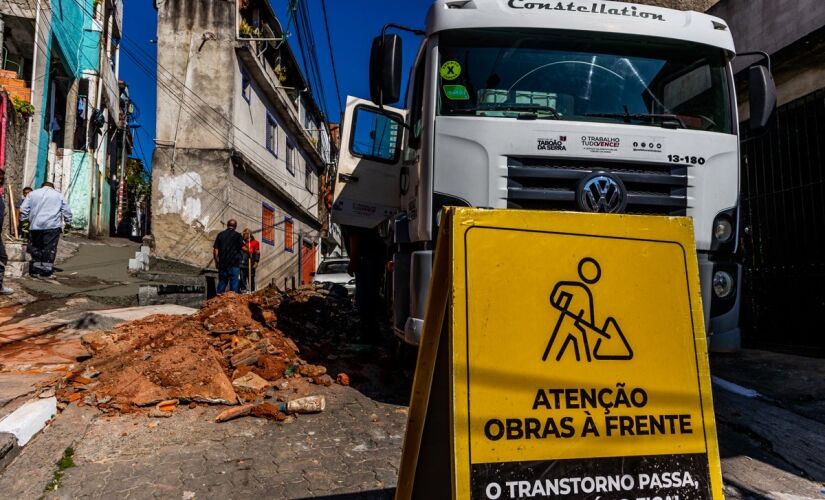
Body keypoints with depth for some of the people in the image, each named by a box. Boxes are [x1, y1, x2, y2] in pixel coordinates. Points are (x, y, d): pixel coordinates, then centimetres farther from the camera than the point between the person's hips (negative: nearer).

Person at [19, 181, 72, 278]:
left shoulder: (32, 193, 16)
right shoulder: (58, 195, 11)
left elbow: (23, 209, 10)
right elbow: (67, 211, 7)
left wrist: (23, 220, 17)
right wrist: (68, 222, 14)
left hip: (35, 226, 2)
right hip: (52, 226, -2)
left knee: (36, 247, 12)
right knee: (49, 248, -1)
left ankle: (35, 270, 13)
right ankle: (46, 271, -2)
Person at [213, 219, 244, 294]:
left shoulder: (220, 234, 8)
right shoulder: (237, 235, -2)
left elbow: (215, 250, 4)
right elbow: (243, 248, -11)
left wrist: (216, 261, 12)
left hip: (222, 263, 4)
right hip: (234, 263, -4)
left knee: (222, 282, 12)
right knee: (234, 282, -1)